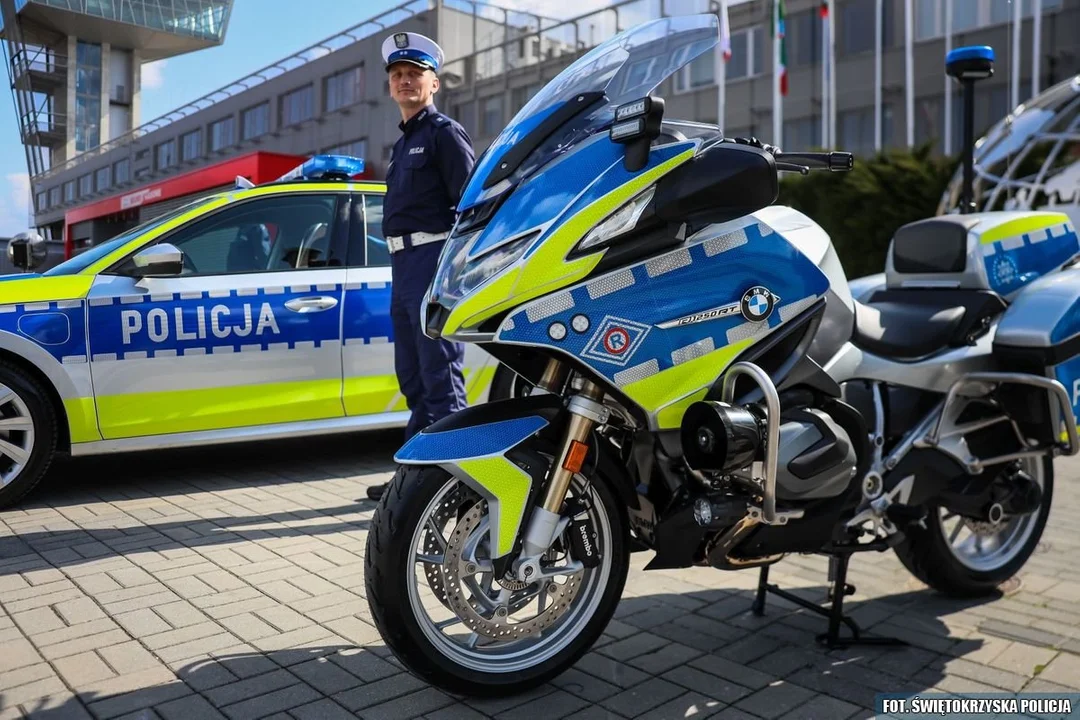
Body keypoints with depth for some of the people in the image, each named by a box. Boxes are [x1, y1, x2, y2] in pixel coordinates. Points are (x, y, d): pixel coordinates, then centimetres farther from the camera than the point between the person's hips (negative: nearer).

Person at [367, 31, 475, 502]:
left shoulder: (444, 133, -2)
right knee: (413, 380, 12)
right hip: (403, 267, 10)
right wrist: (400, 269, 18)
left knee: (441, 379, -10)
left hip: (434, 261, -9)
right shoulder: (404, 143, 24)